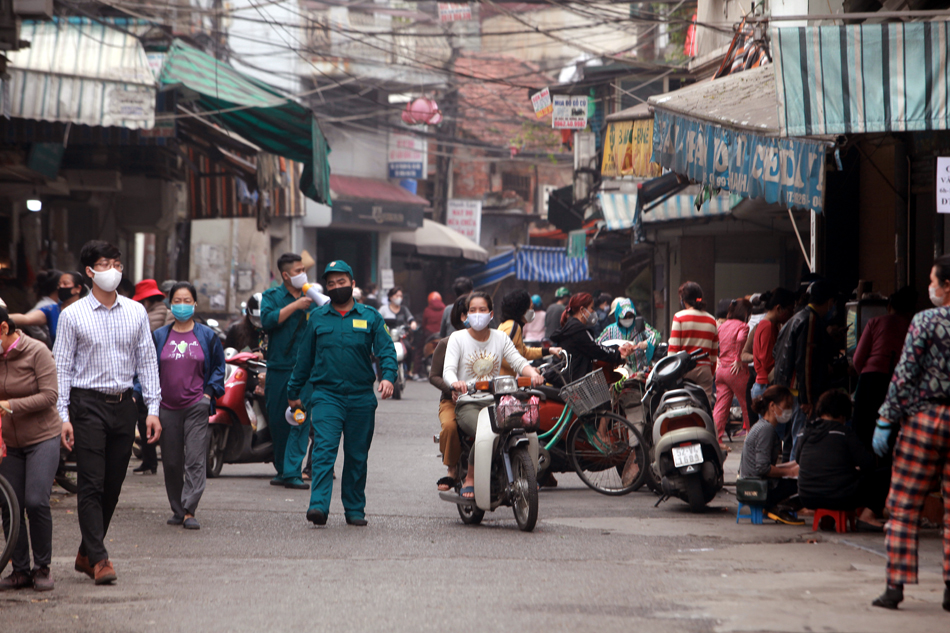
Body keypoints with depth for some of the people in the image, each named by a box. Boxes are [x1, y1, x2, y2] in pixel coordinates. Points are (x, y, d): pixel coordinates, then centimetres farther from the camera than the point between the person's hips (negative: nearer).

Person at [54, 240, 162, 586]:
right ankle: (99, 559, -9)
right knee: (92, 485, -9)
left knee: (113, 486, 7)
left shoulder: (136, 312, 8)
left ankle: (86, 554, 19)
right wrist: (63, 416, -9)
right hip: (88, 404, -4)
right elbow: (61, 367, -2)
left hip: (123, 404, 4)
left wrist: (153, 408, 3)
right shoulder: (73, 315, -2)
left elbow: (147, 361, 10)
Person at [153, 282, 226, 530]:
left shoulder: (207, 336, 6)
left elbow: (218, 367, 12)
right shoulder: (159, 336, 9)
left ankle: (189, 511, -13)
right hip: (167, 407, 2)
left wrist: (209, 393, -1)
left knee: (195, 460, -11)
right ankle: (177, 510, 18)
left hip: (196, 406, -2)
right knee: (171, 463, 6)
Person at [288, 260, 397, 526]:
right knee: (324, 450, -16)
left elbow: (386, 350, 0)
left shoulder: (370, 317, 7)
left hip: (361, 398, 1)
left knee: (357, 456, 7)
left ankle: (355, 509, 17)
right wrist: (294, 392, 19)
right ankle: (318, 506, -24)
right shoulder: (317, 318, 10)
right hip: (326, 395, -1)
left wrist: (388, 376, -19)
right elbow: (304, 357, 16)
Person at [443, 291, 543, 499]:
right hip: (467, 404, -3)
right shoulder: (458, 338, 4)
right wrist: (455, 382, -34)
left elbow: (518, 361, 2)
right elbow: (448, 369, -9)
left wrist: (533, 373, -22)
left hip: (495, 402, 3)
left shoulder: (500, 338, 14)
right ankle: (469, 480, -16)